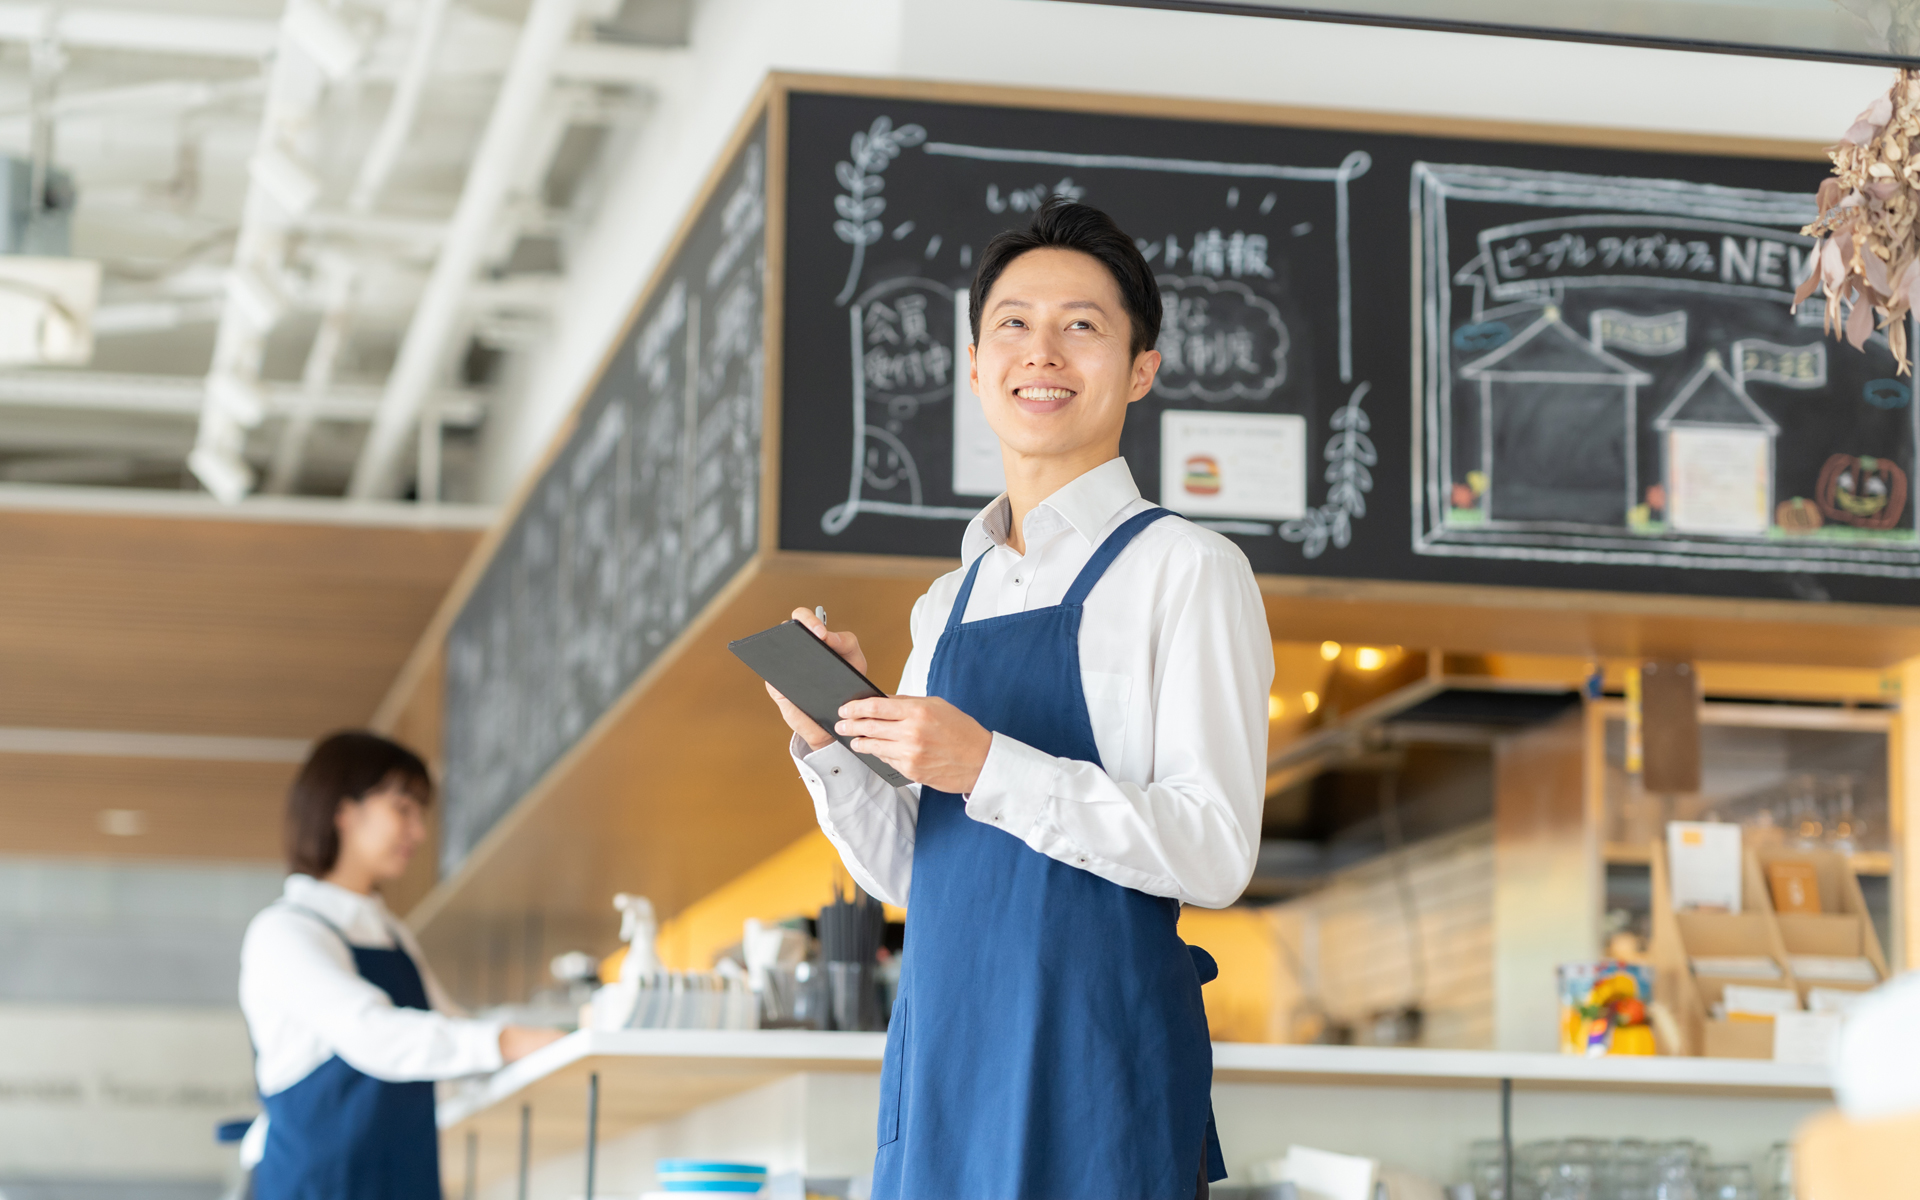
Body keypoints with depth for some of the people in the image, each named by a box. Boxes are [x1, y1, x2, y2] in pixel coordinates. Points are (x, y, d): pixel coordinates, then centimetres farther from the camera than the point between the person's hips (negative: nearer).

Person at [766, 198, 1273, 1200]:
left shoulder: (1183, 570, -5)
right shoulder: (948, 603, 16)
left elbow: (1215, 855, -13)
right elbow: (903, 869, 15)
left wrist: (987, 767, -21)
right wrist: (826, 741, -2)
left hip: (1095, 1070, -6)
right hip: (940, 1058, 6)